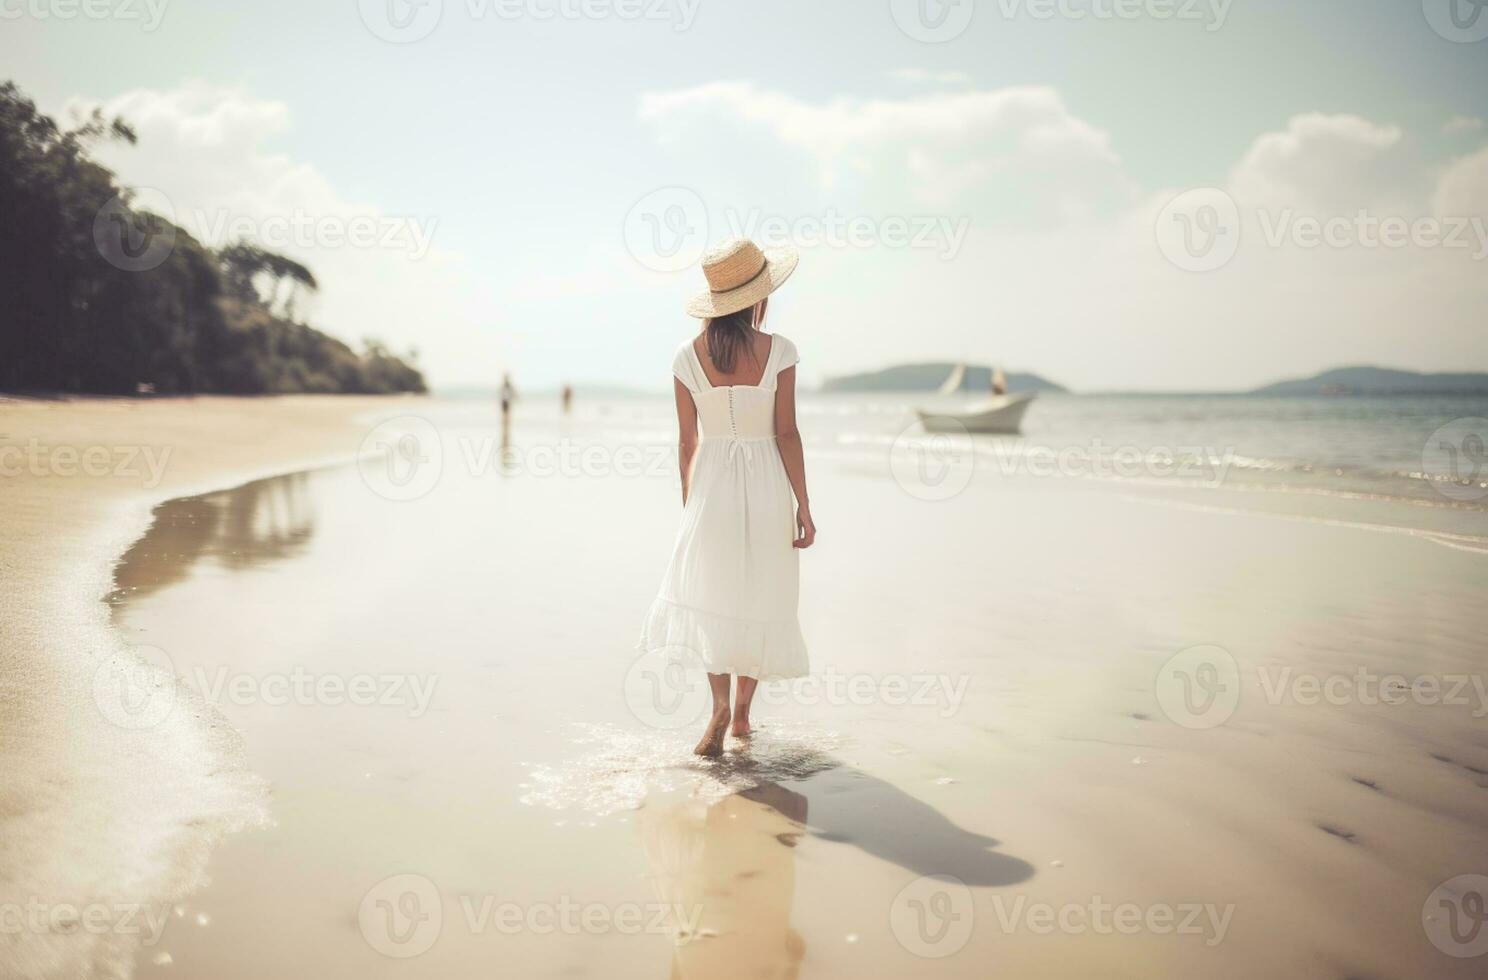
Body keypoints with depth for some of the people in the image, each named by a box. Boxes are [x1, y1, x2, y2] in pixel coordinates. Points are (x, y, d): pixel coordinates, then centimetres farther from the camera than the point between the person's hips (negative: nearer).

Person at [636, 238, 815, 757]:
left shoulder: (687, 356, -4)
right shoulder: (777, 351, -10)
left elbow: (687, 442, 2)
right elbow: (786, 434, -11)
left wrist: (688, 505, 14)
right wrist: (803, 506, -4)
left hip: (711, 486, 1)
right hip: (766, 486, -1)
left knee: (710, 596, 11)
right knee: (760, 600, 14)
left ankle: (721, 708, -6)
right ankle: (742, 712, 23)